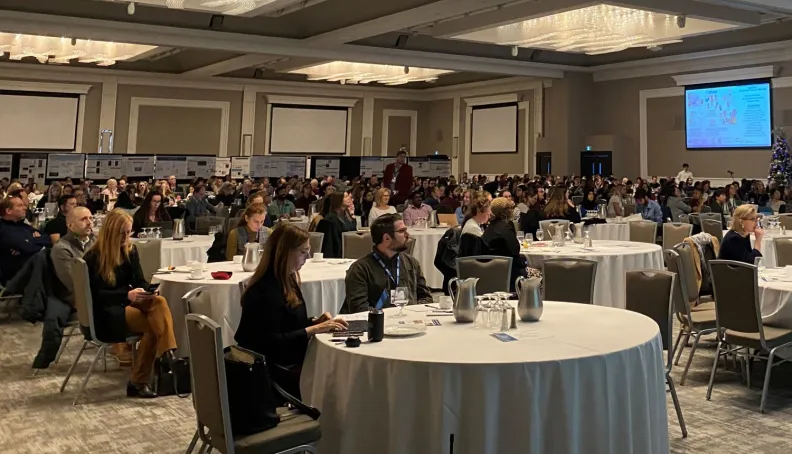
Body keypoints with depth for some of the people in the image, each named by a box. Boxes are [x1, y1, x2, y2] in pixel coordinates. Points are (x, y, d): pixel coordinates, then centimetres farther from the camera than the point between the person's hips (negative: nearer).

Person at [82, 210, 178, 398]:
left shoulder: (130, 250, 8)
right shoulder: (93, 258, -9)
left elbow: (140, 281, 9)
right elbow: (97, 295, -13)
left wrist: (146, 291, -15)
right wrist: (127, 295, -26)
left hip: (128, 304, 6)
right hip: (106, 313, -6)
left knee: (159, 302, -29)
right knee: (153, 323, -29)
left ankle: (168, 355, -34)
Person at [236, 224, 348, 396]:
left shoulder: (287, 279, 9)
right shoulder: (266, 290, -20)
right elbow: (270, 343, -23)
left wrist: (316, 321, -1)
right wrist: (314, 329, -22)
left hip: (289, 361, 9)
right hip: (270, 370, -9)